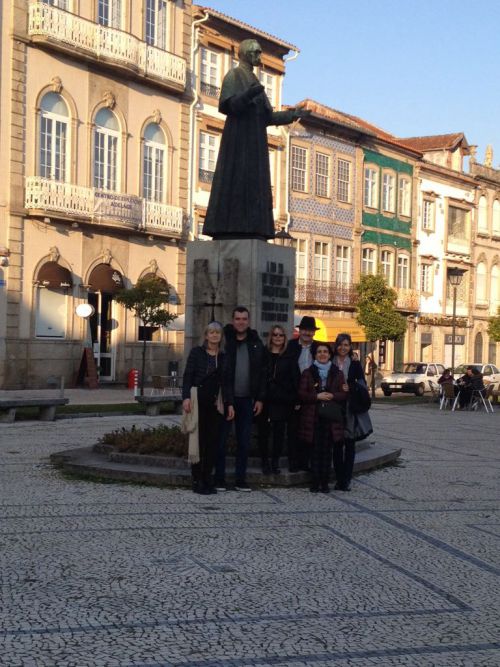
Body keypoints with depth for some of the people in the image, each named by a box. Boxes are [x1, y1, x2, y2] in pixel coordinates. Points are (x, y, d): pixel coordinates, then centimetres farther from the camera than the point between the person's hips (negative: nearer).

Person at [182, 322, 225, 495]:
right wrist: (186, 397, -13)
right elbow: (188, 375, -2)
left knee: (212, 441, 2)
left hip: (215, 403, 3)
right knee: (198, 440, -2)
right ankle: (197, 479, 3)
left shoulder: (224, 357, 12)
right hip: (198, 401, -3)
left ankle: (207, 479, 10)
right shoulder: (197, 352, 5)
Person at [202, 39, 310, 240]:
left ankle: (249, 233, -4)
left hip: (255, 142, 8)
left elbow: (267, 117, 19)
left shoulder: (254, 82, 24)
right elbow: (226, 105, -15)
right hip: (238, 138, -8)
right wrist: (248, 95, -30)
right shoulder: (233, 75, 0)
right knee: (235, 183, -15)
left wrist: (293, 114, 9)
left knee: (254, 186, 0)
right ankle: (228, 233, -18)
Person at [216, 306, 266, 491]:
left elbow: (261, 373, 8)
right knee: (221, 440, 1)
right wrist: (227, 402, -13)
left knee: (244, 441, 7)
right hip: (227, 398, -3)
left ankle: (241, 480, 14)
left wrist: (260, 399, 1)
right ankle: (219, 479, 9)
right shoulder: (225, 341, -5)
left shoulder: (256, 343, 6)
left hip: (247, 400, 3)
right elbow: (223, 374, -9)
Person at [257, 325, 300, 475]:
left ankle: (275, 462, 14)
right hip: (265, 399, -1)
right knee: (264, 431, 4)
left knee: (279, 432, 5)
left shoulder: (289, 358, 6)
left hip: (282, 401, 1)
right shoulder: (263, 354, 3)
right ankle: (265, 461, 13)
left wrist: (295, 399, -4)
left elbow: (295, 379, 4)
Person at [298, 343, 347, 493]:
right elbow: (301, 393, 1)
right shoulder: (308, 373, 7)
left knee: (327, 451, 1)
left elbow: (344, 394, 6)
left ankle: (324, 482, 7)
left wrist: (332, 396, -14)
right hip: (312, 417, -1)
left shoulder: (337, 373, 10)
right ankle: (315, 482, 5)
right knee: (315, 450, -1)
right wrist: (316, 397, -14)